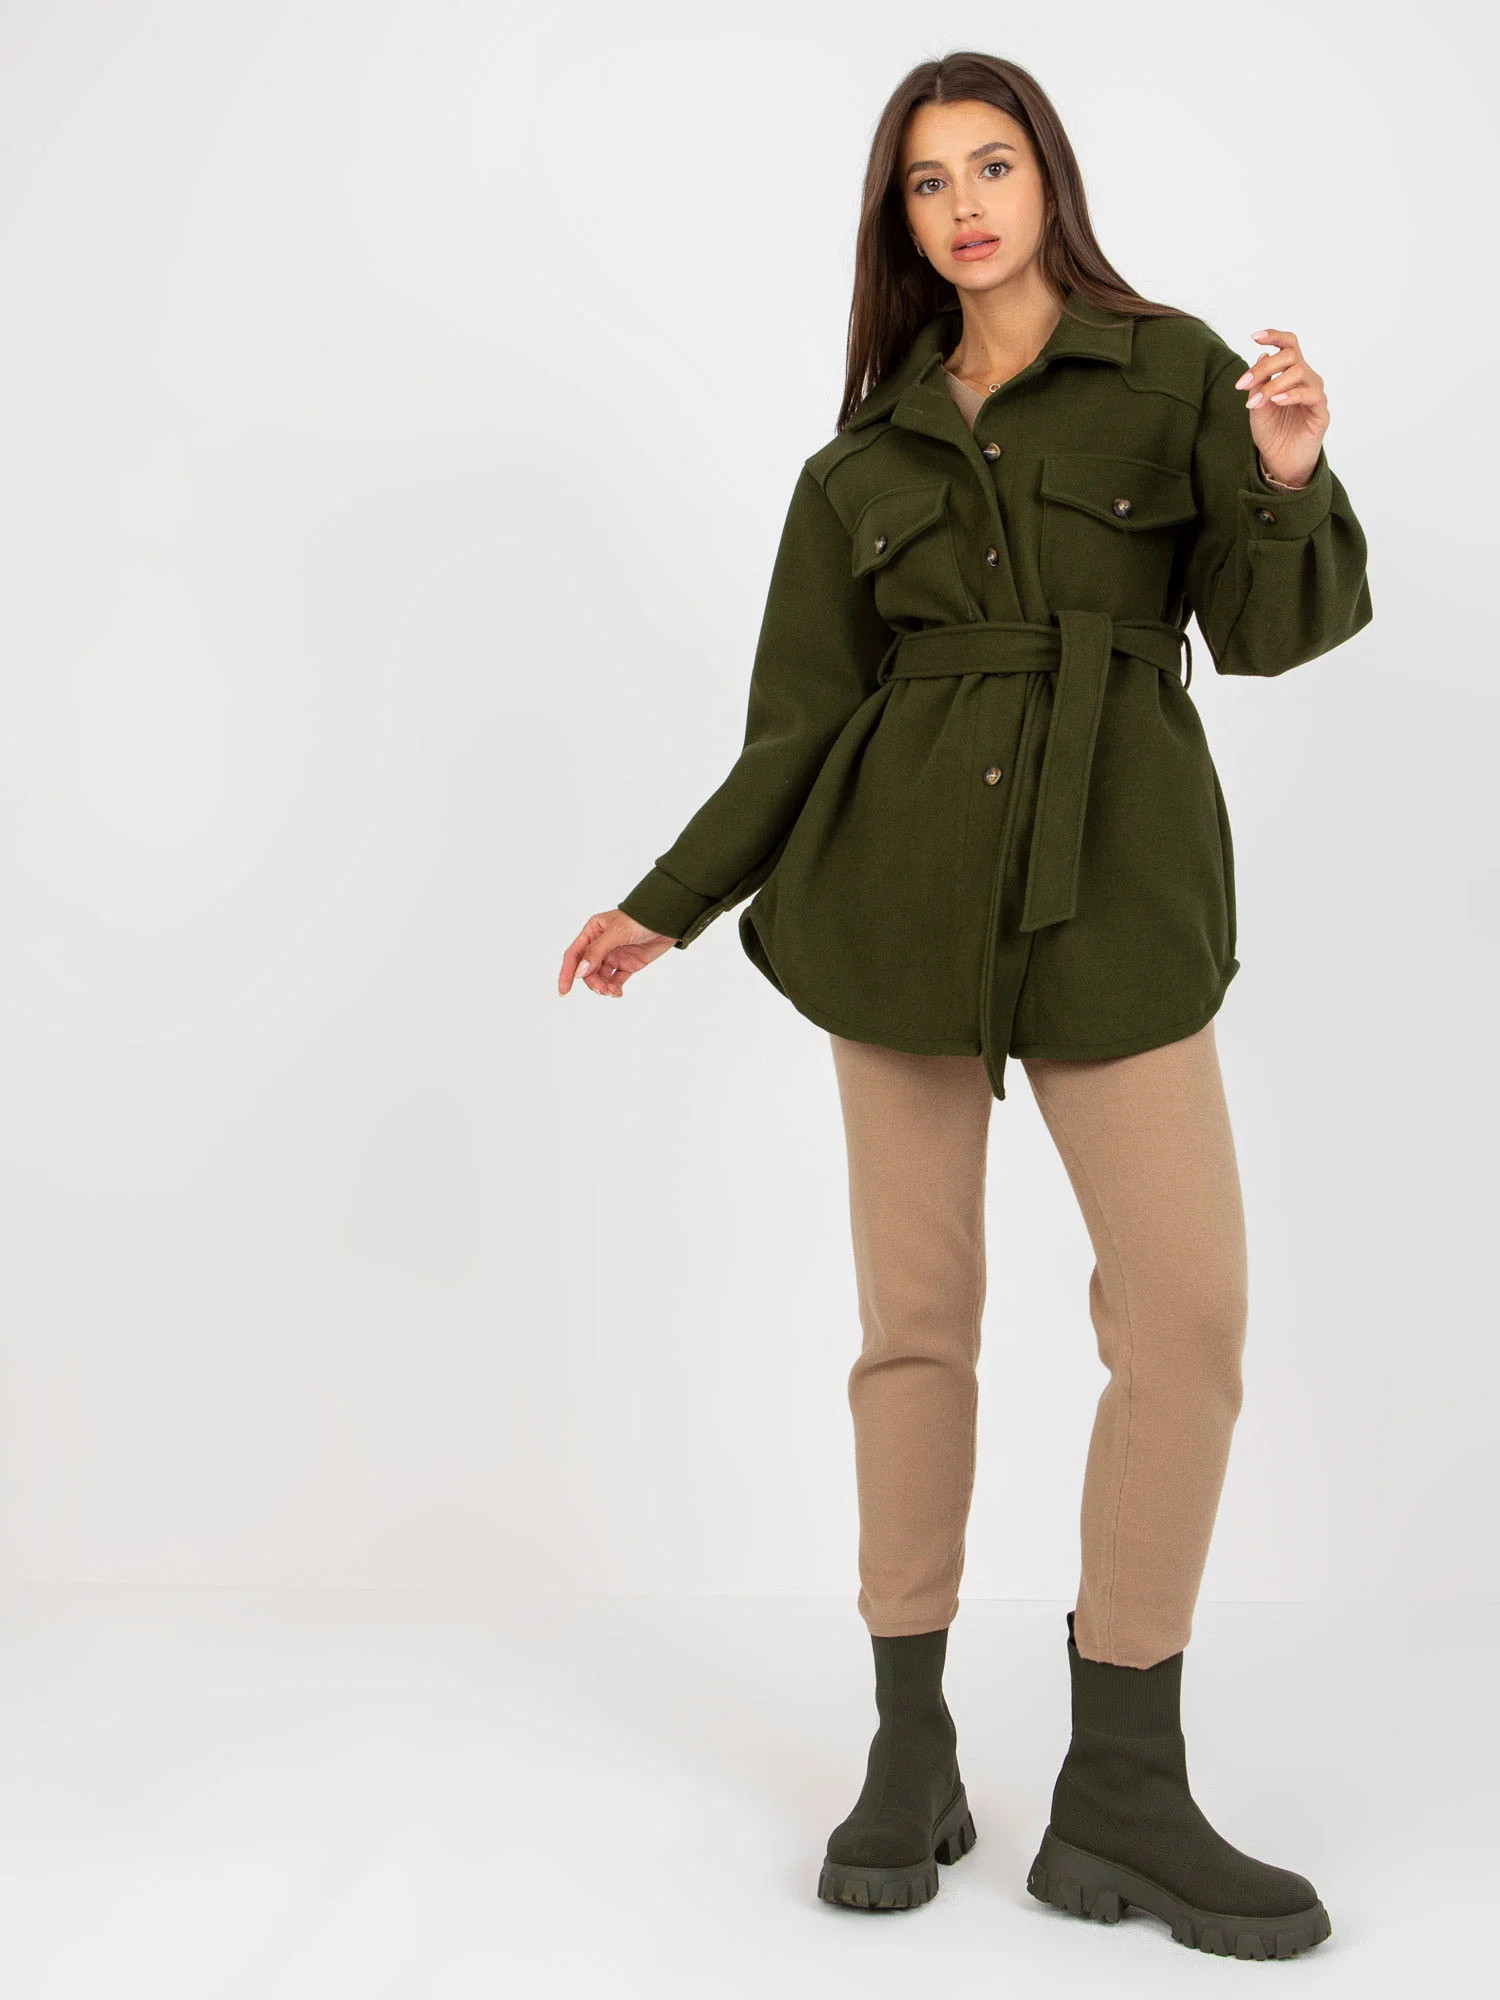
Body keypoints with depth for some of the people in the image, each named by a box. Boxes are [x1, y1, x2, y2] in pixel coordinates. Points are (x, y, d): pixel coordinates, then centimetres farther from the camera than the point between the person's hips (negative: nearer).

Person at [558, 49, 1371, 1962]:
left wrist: (1289, 484, -19)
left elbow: (1267, 628, 1)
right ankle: (912, 1752, 15)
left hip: (1113, 887, -1)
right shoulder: (869, 450, 13)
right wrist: (669, 901, 15)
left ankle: (1122, 1794, 1)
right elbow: (801, 715, 15)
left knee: (1190, 1307, -10)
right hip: (900, 884, 2)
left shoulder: (1172, 371, 8)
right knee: (916, 1311, 3)